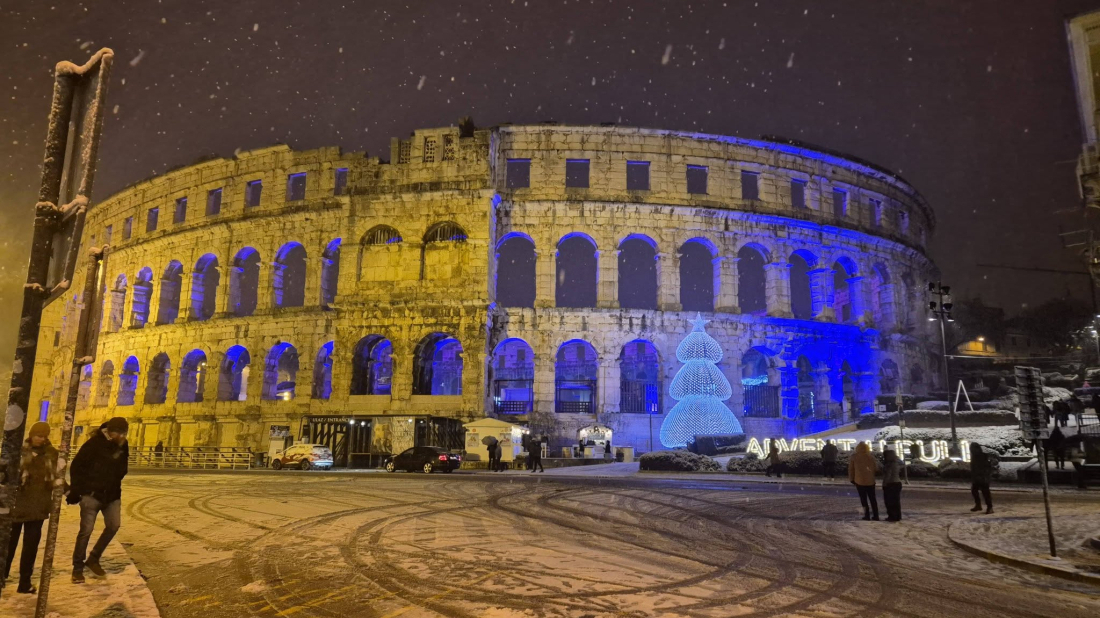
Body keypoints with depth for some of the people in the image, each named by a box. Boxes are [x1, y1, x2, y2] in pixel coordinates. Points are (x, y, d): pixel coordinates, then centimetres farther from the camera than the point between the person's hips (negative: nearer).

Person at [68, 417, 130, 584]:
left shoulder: (123, 445, 0)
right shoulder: (95, 443, -17)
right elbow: (76, 466, -10)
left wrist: (115, 487, 7)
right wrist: (77, 490, -9)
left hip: (112, 494, 5)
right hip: (92, 493, -5)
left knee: (113, 525, 3)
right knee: (86, 530, -3)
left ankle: (93, 559, 21)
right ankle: (78, 567, 12)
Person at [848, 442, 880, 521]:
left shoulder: (854, 457, -4)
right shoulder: (871, 457, 0)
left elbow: (851, 469, -1)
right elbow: (876, 468, 2)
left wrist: (851, 479, 9)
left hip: (859, 481, -2)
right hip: (870, 481, 2)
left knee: (863, 498, 7)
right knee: (872, 498, 12)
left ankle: (867, 515, 3)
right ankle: (876, 515, 13)